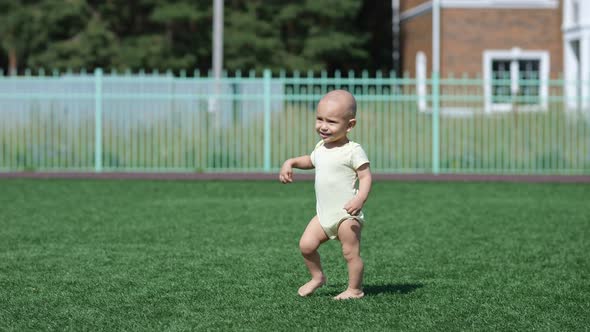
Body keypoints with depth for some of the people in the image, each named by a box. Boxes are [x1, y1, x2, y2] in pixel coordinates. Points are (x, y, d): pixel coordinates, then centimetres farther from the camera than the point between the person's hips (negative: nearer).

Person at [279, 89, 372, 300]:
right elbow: (311, 161, 32)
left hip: (346, 215, -7)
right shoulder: (321, 148, 10)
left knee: (351, 252, -2)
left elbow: (366, 176, -19)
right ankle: (317, 277, 19)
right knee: (306, 244, -2)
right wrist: (291, 162, 16)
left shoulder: (352, 151, -14)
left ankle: (355, 289, 13)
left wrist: (360, 198, -35)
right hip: (324, 214, 7)